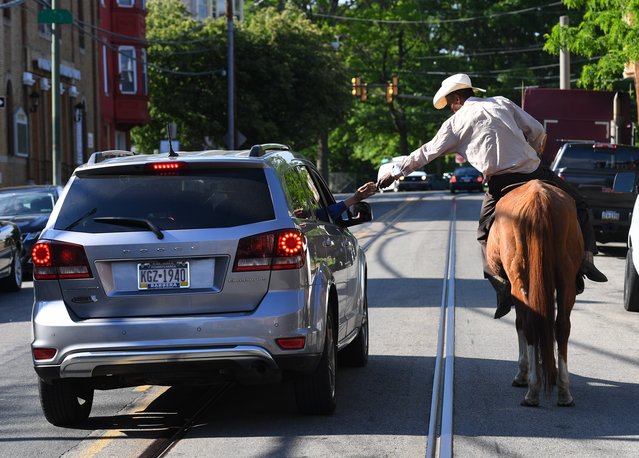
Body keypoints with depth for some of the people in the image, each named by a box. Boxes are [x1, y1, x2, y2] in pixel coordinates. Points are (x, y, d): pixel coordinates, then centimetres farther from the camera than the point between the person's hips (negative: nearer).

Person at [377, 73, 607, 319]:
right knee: (578, 205, 17)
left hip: (500, 183, -1)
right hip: (535, 170, 1)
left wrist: (395, 172, 26)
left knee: (485, 234, 17)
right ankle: (585, 257, -4)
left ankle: (502, 282, -4)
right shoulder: (502, 103, 15)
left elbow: (425, 153, 16)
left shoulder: (455, 123, 10)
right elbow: (537, 131, 11)